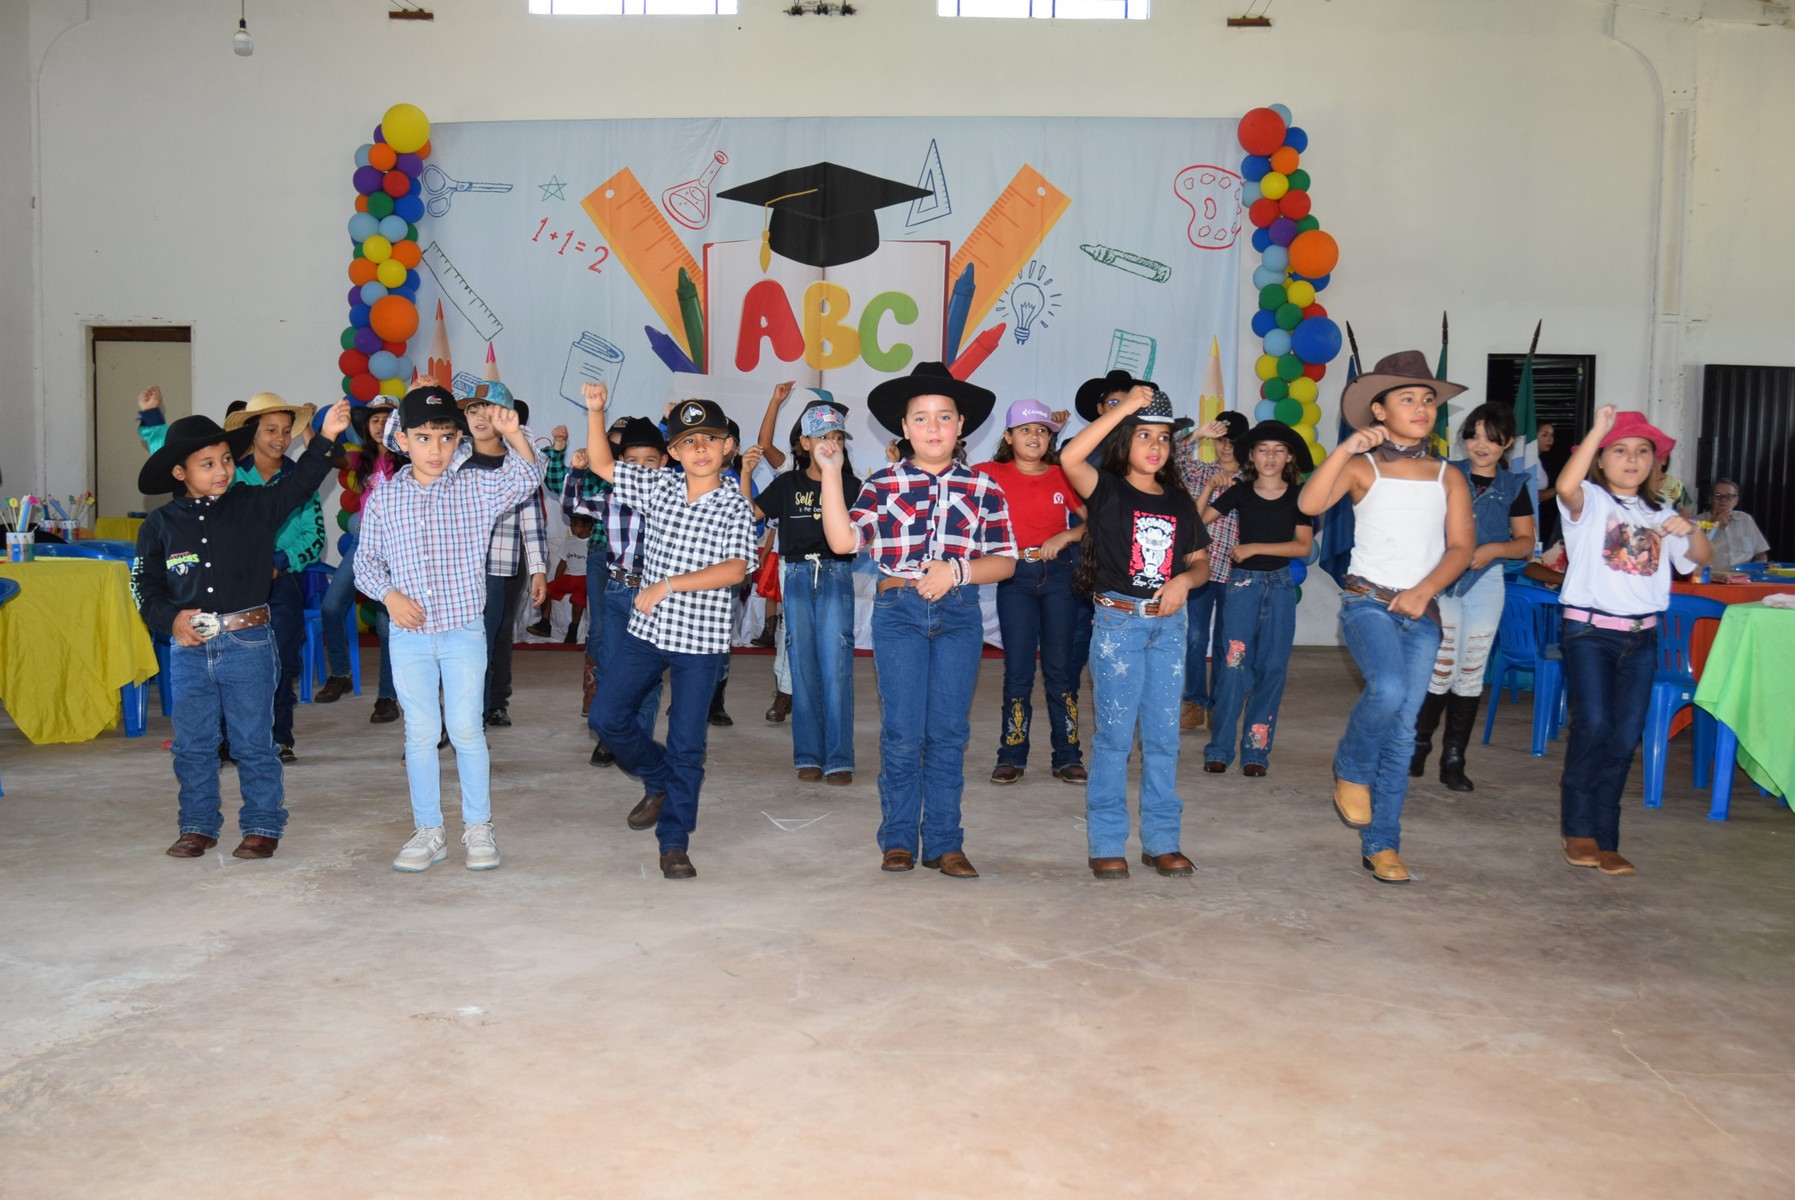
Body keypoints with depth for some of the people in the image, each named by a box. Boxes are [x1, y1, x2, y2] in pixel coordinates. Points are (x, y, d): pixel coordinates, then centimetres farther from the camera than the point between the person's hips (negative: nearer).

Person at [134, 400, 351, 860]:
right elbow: (145, 586, 8)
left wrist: (326, 438, -20)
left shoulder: (253, 506, 1)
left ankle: (263, 825, 17)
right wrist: (171, 618, -9)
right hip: (188, 648, 2)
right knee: (192, 744, 12)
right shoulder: (160, 525, 5)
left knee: (253, 741, 5)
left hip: (248, 644, -2)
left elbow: (299, 483, -8)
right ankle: (198, 826, 25)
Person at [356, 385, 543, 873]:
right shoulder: (383, 497, 1)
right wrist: (389, 594, -11)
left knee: (467, 729, 2)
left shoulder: (478, 488, -2)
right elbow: (366, 559, 7)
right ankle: (428, 832, 19)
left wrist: (514, 435, -33)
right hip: (409, 636, 1)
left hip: (464, 632, -1)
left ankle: (478, 827, 17)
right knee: (420, 734, 8)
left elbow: (526, 478, -16)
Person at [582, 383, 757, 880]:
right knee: (609, 717, 7)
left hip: (701, 639, -4)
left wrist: (668, 585, -24)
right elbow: (602, 465, 11)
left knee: (687, 744, 1)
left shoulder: (735, 507, -8)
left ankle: (674, 843, 12)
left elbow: (735, 569, -19)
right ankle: (659, 783, 34)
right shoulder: (657, 486, 4)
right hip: (645, 630, 4)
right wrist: (595, 411, -2)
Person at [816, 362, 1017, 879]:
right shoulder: (883, 483, 3)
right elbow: (843, 540, -10)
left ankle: (943, 842, 13)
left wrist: (956, 570, -12)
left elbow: (1005, 561, 5)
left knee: (949, 733, 4)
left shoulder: (983, 489, 7)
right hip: (898, 610, -1)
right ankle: (898, 839, 13)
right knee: (902, 733, 0)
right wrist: (831, 472, -13)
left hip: (959, 614, 1)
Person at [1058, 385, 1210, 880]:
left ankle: (1163, 840, 17)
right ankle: (1106, 844, 8)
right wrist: (1123, 407, -21)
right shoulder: (1108, 490, -3)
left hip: (1168, 623, 4)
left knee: (1163, 735, 8)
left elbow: (1201, 561, 18)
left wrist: (1185, 580, -6)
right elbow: (1070, 458, -23)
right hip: (1117, 621, -4)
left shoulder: (1179, 501, 12)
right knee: (1114, 734, -1)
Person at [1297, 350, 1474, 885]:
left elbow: (1461, 546, 2)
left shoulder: (1448, 477, 10)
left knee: (1403, 731, 4)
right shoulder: (1362, 468, 0)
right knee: (1388, 689, -30)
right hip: (1367, 600, -4)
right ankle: (1351, 770, 0)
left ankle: (1382, 844, 14)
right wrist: (1346, 449, -26)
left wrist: (1426, 589, -14)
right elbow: (1310, 504, -18)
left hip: (1422, 612, 4)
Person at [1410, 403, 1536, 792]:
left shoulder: (1513, 486, 6)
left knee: (1470, 672, 6)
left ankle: (1453, 759, 14)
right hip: (1442, 578, -2)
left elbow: (1526, 542, 7)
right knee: (1440, 669, -7)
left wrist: (1495, 549, -11)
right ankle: (1419, 743, 13)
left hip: (1485, 584, 2)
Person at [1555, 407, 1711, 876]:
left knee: (1625, 737, 3)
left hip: (1642, 636, 5)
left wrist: (1692, 530, -6)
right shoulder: (1590, 501, 0)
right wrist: (1598, 430, -26)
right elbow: (1566, 486, -24)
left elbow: (1701, 559, 14)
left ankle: (1603, 840, 12)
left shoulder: (1659, 514, 17)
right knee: (1592, 725, -16)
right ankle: (1579, 830, 0)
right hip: (1589, 630, -5)